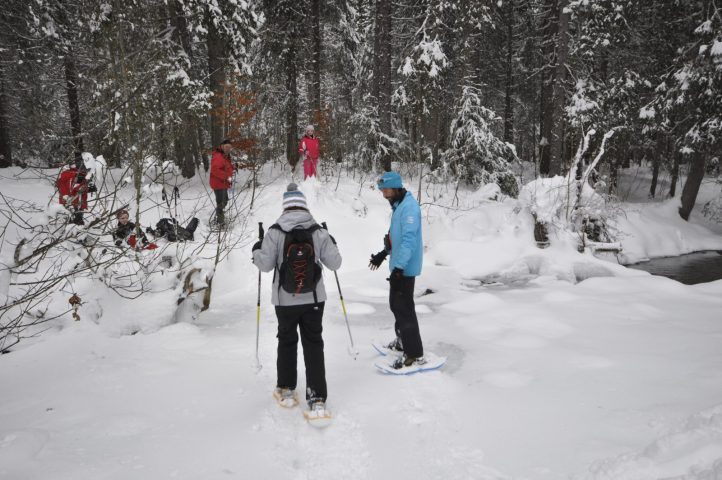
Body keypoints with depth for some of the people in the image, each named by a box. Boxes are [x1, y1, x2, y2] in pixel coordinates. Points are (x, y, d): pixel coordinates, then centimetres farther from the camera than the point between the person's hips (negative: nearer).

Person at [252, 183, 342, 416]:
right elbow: (334, 263, -2)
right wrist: (333, 245, 17)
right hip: (313, 299, 1)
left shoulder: (275, 232, -11)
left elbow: (265, 265, -9)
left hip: (285, 300, 0)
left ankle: (286, 390, 32)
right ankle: (317, 398, 7)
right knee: (314, 345, 10)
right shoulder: (319, 232, -7)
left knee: (287, 342, 20)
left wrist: (257, 250, 12)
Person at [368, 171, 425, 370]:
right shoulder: (398, 205, 13)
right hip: (398, 264, 10)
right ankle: (403, 340, 36)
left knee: (404, 308, -6)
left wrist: (399, 267, -31)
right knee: (395, 305, 20)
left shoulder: (409, 206, -18)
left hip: (405, 267, -10)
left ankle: (415, 354, 2)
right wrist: (384, 253, 29)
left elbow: (409, 238, -27)